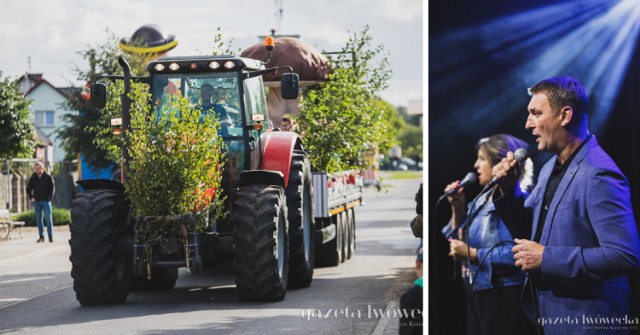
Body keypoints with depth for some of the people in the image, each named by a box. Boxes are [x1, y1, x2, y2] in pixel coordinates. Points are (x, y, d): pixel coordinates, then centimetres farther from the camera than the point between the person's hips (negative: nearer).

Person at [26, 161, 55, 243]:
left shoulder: (48, 177, -1)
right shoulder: (33, 178, 5)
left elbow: (52, 187, 1)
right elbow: (28, 189, 14)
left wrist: (49, 197, -6)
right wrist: (31, 197, 4)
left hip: (46, 201, -3)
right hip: (37, 202, 3)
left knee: (48, 218, -6)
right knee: (38, 219, 5)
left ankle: (50, 236, -2)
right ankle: (41, 237, 10)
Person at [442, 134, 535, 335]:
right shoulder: (483, 198, 13)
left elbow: (513, 254, -28)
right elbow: (459, 240, 15)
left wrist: (473, 254, -19)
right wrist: (457, 208, 4)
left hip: (503, 297, -9)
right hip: (477, 295, 9)